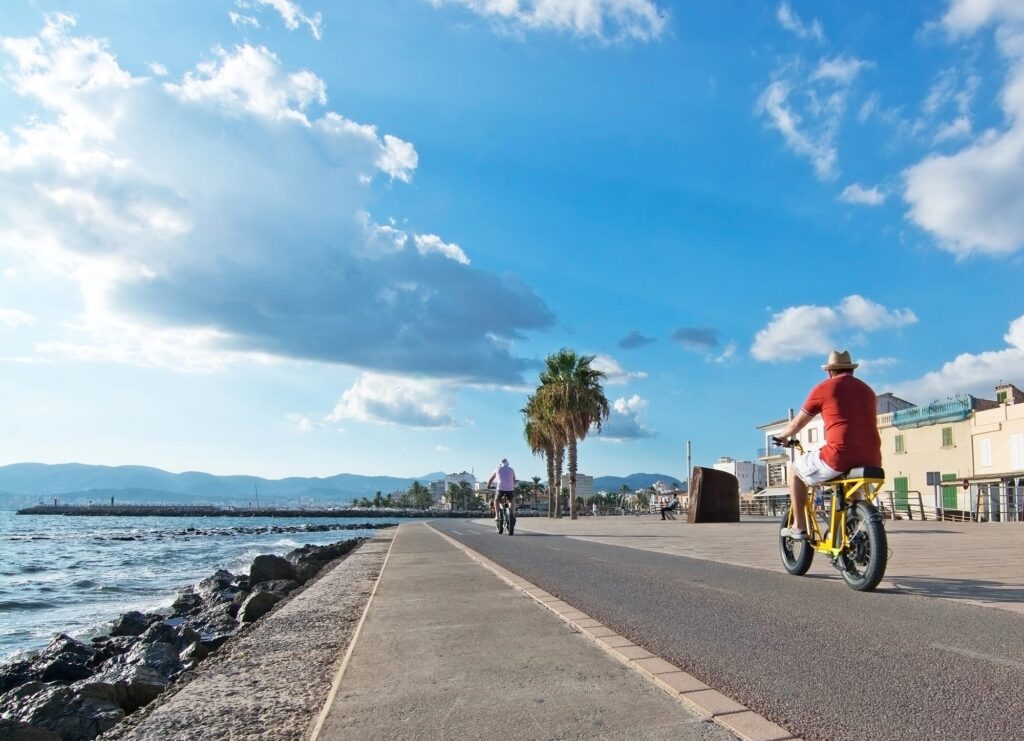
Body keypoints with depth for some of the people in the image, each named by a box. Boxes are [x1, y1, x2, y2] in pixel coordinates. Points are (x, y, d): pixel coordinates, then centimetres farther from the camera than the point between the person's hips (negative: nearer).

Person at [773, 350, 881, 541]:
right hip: (871, 461, 6)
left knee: (796, 469, 20)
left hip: (840, 457, -6)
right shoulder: (867, 390, 20)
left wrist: (781, 437, 34)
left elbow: (797, 424, 13)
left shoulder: (823, 388, 5)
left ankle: (799, 527, 19)